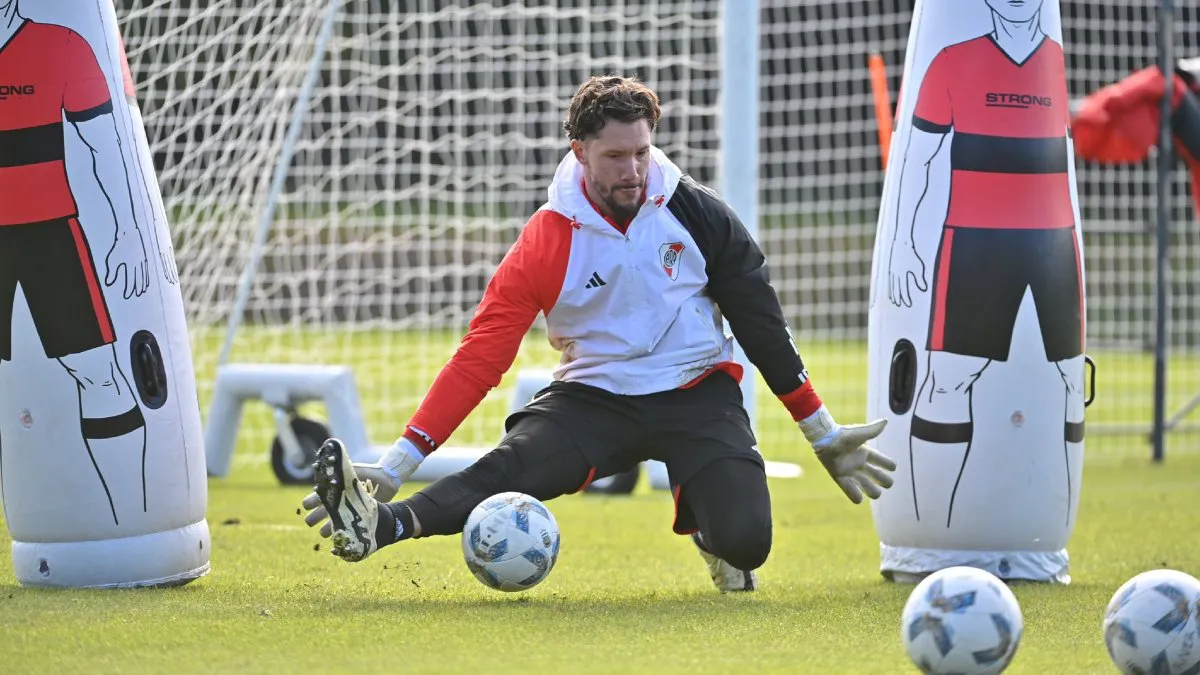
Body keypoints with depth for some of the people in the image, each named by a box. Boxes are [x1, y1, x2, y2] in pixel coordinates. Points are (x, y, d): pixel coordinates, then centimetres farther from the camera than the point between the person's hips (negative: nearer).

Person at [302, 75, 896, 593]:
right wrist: (399, 462, -19)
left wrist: (824, 435, 11)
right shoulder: (547, 240, -7)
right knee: (510, 465, -30)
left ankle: (700, 516, 13)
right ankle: (380, 524, -52)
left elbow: (763, 329, 6)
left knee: (745, 542, -23)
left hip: (697, 396, 1)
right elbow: (481, 354, -10)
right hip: (595, 398, -1)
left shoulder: (697, 215, -4)